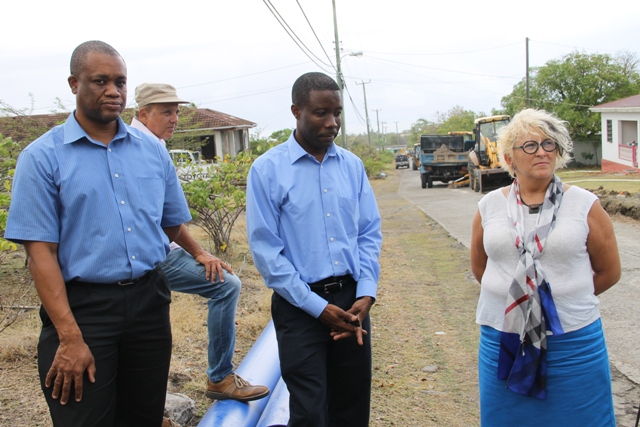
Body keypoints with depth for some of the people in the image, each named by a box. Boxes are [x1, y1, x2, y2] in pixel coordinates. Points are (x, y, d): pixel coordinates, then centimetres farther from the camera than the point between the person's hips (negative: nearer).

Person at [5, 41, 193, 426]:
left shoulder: (152, 150, 6)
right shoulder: (42, 157, -6)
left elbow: (173, 223, 17)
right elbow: (41, 251, -11)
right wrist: (70, 337, -17)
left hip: (150, 301, 4)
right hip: (83, 307, -4)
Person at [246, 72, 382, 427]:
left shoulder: (352, 166, 5)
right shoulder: (267, 170, -7)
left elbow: (370, 233, 8)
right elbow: (265, 250, -10)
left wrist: (366, 294, -6)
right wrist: (319, 307, -13)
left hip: (352, 299, 4)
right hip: (300, 305, -4)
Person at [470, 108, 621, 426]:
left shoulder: (584, 204, -2)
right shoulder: (490, 206, 3)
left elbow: (609, 271, 6)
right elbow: (479, 267, 15)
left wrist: (566, 295, 10)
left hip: (573, 341, -2)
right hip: (502, 338, 2)